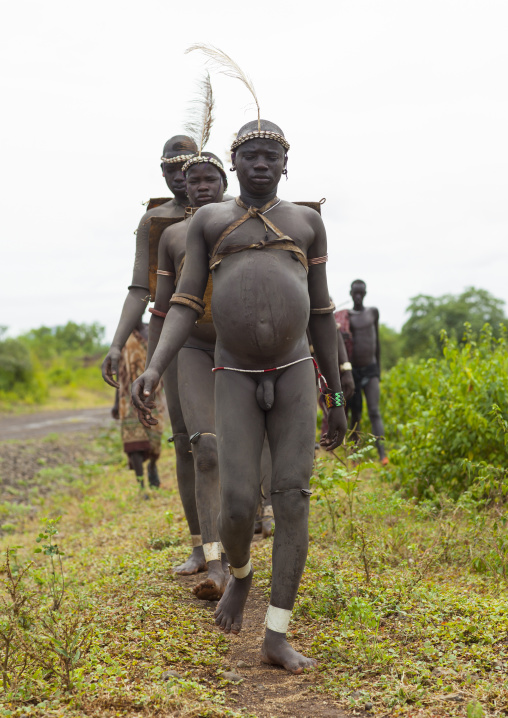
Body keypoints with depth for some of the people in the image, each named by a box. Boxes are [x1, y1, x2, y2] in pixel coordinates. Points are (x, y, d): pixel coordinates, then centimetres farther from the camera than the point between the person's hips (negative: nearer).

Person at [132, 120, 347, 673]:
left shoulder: (307, 222, 8)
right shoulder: (208, 221, 6)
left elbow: (321, 313, 10)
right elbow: (184, 308, -1)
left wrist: (337, 398, 9)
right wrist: (153, 371, -19)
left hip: (294, 376, 1)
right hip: (236, 381, -1)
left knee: (292, 499, -9)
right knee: (237, 506, -10)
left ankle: (276, 637, -2)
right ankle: (240, 573, 26)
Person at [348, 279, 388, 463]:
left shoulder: (373, 312, 8)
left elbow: (376, 340, 16)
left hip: (370, 369, 1)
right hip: (353, 371, -1)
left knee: (374, 412, -11)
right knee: (355, 414, 5)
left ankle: (382, 453, -22)